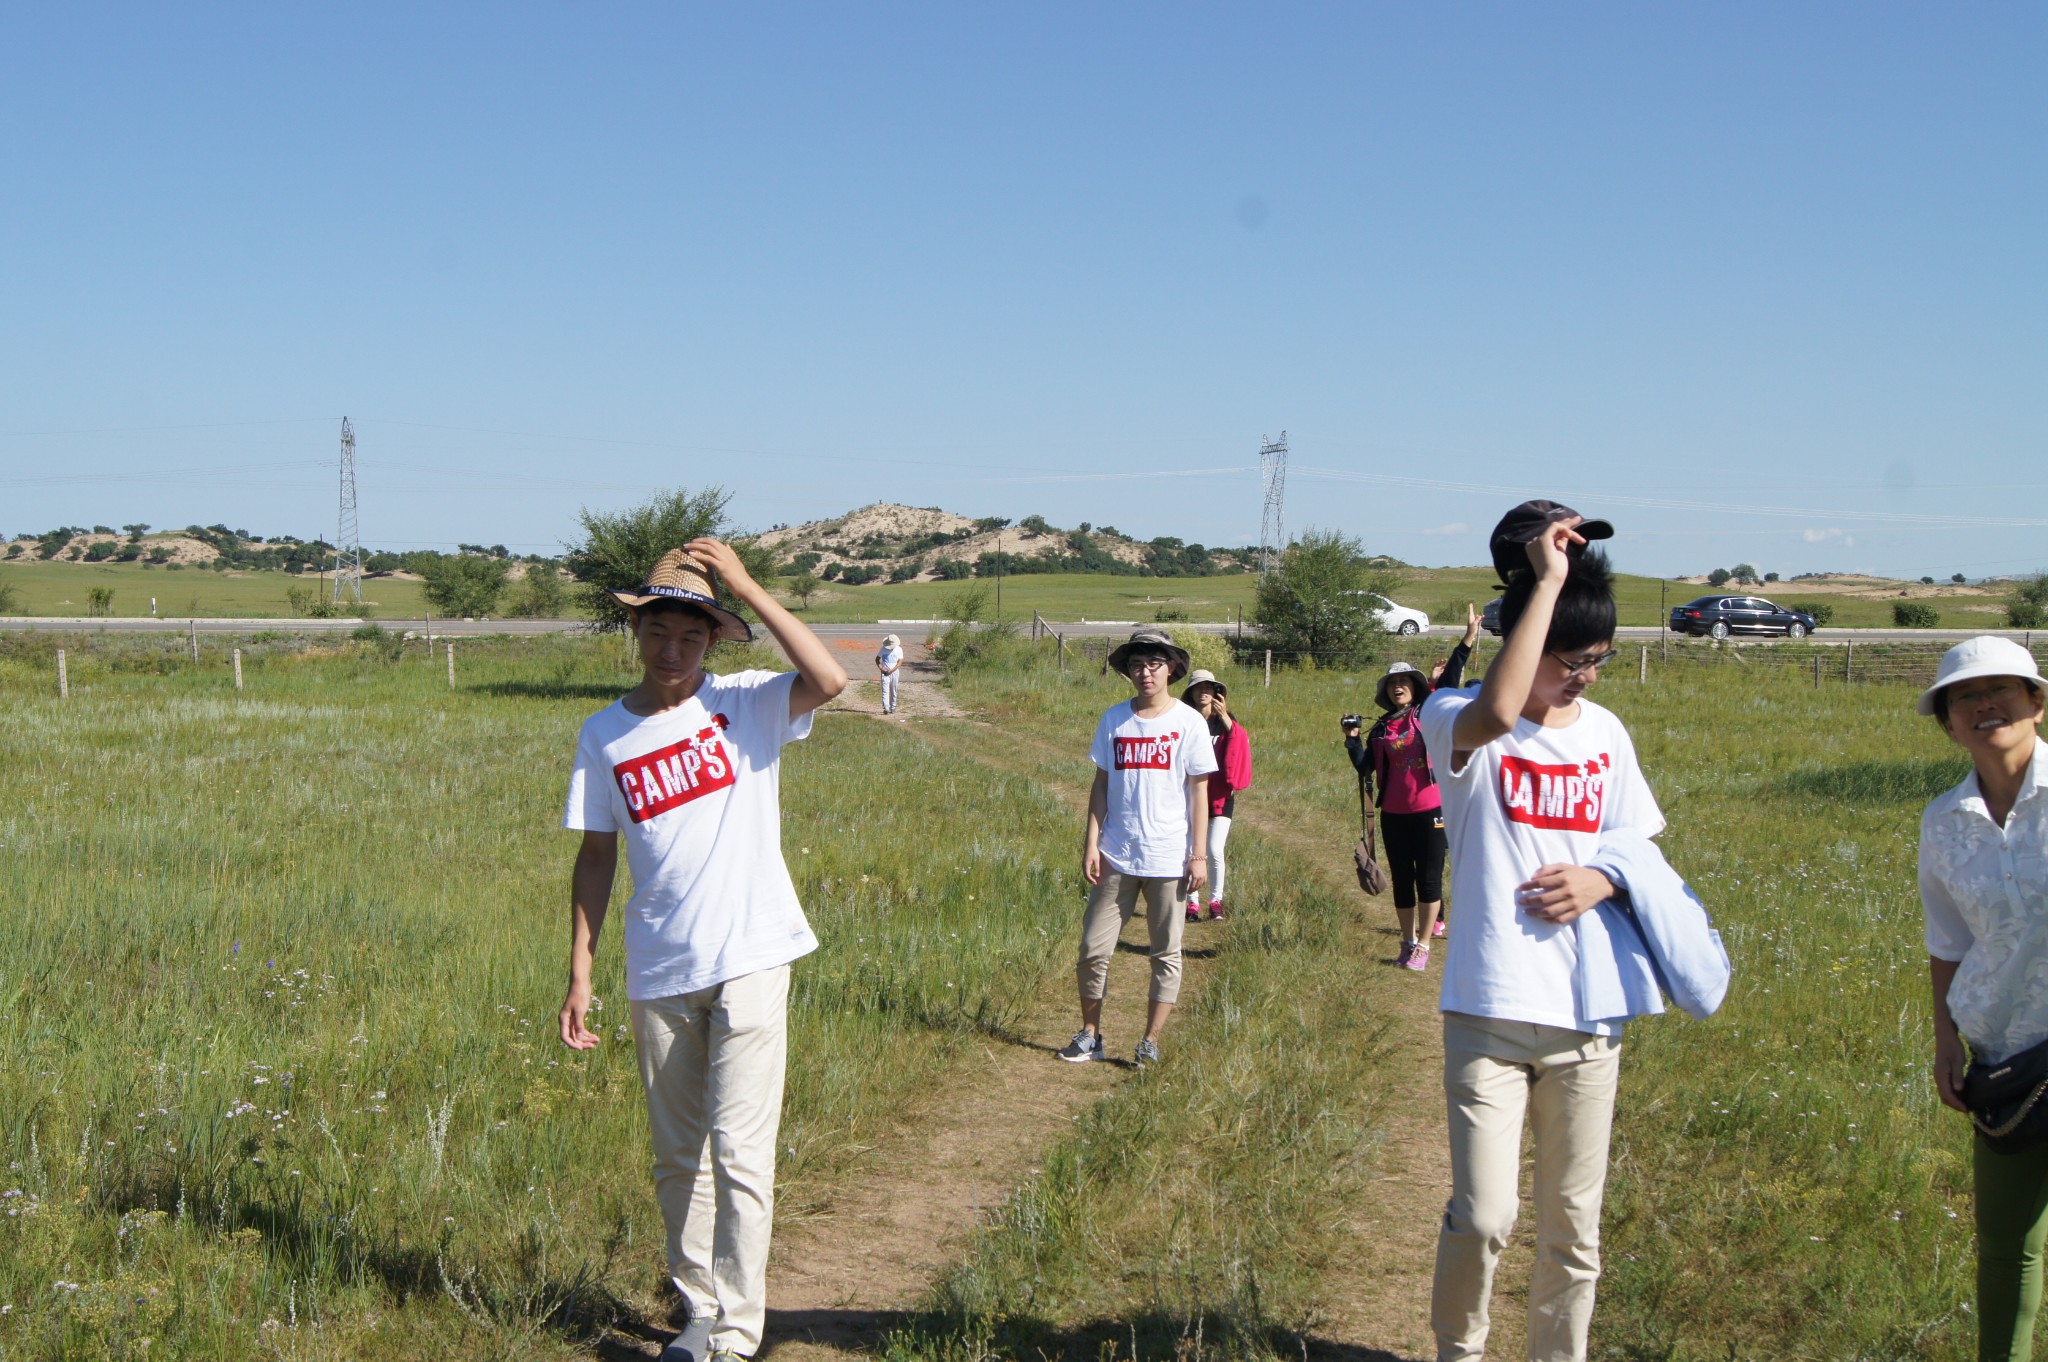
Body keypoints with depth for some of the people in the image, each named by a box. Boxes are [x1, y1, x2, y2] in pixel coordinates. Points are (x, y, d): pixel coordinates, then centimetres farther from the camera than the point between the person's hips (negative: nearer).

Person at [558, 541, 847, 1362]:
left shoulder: (746, 704, -4)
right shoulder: (604, 735, 4)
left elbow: (830, 679, -24)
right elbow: (596, 857, 9)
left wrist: (745, 587, -22)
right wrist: (579, 975, 5)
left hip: (750, 961, -3)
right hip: (657, 974, 4)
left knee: (739, 1149, -8)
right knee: (677, 1160, 13)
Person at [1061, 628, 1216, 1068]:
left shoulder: (1189, 722, -1)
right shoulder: (1114, 719, 6)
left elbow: (1199, 792, 0)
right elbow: (1101, 785, 10)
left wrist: (1199, 855, -5)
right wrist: (1091, 844, 2)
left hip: (1169, 859, -2)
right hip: (1117, 856, 2)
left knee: (1167, 953, 4)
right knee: (1094, 948, 1)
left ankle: (1151, 1042, 13)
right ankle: (1089, 1034, 15)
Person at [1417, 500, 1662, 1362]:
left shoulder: (1605, 734, 9)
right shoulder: (1461, 724, -8)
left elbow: (1638, 854, 18)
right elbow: (1494, 716, -34)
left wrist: (1599, 883, -6)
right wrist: (1546, 581, -27)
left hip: (1587, 1011, 5)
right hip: (1490, 1009, -5)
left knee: (1574, 1224, 11)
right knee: (1483, 1217, -10)